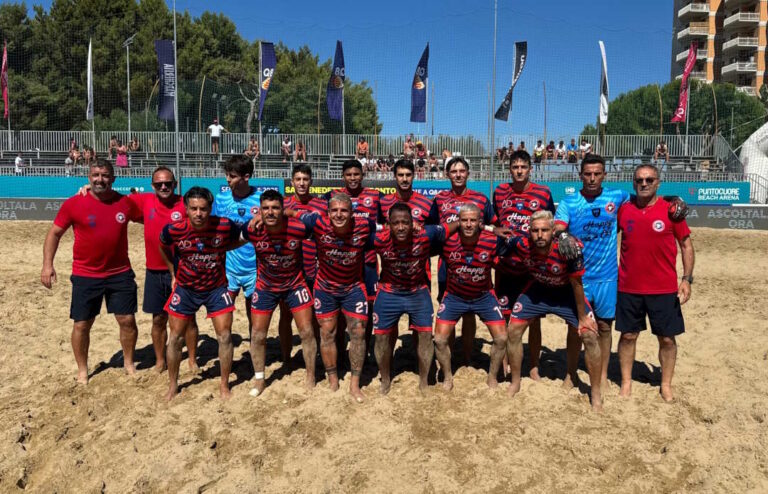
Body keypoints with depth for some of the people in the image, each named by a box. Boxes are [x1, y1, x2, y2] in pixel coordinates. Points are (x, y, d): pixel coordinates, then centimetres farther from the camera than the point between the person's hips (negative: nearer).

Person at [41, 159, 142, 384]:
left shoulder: (125, 203, -3)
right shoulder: (74, 204, -8)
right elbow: (54, 233, 0)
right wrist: (47, 264, -8)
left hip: (120, 273, 2)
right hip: (85, 276, -1)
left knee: (127, 320, 4)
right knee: (82, 324, 6)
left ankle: (129, 363, 26)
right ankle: (82, 370, 26)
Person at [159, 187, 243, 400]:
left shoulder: (225, 227, -23)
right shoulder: (173, 230, -20)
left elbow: (238, 240, 2)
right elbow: (164, 249, 4)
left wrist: (221, 251, -4)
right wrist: (173, 274, 7)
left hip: (216, 288, -1)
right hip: (185, 288, 1)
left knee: (225, 337, -1)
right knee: (175, 337, 7)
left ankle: (224, 386, 17)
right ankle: (173, 386, 27)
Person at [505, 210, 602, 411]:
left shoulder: (568, 248, -35)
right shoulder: (522, 244, -29)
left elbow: (576, 284, -21)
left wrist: (582, 317, -12)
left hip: (567, 291, -2)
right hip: (538, 289, 3)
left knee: (589, 335, -11)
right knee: (513, 331, -2)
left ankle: (596, 392, 9)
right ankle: (515, 383, 20)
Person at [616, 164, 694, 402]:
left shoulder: (671, 210, -4)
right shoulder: (623, 209, 0)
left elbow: (686, 244, 1)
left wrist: (687, 278, -6)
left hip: (664, 289, -1)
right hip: (628, 288, 1)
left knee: (667, 338, 8)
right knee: (628, 335, 9)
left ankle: (666, 385, 26)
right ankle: (626, 382, 24)